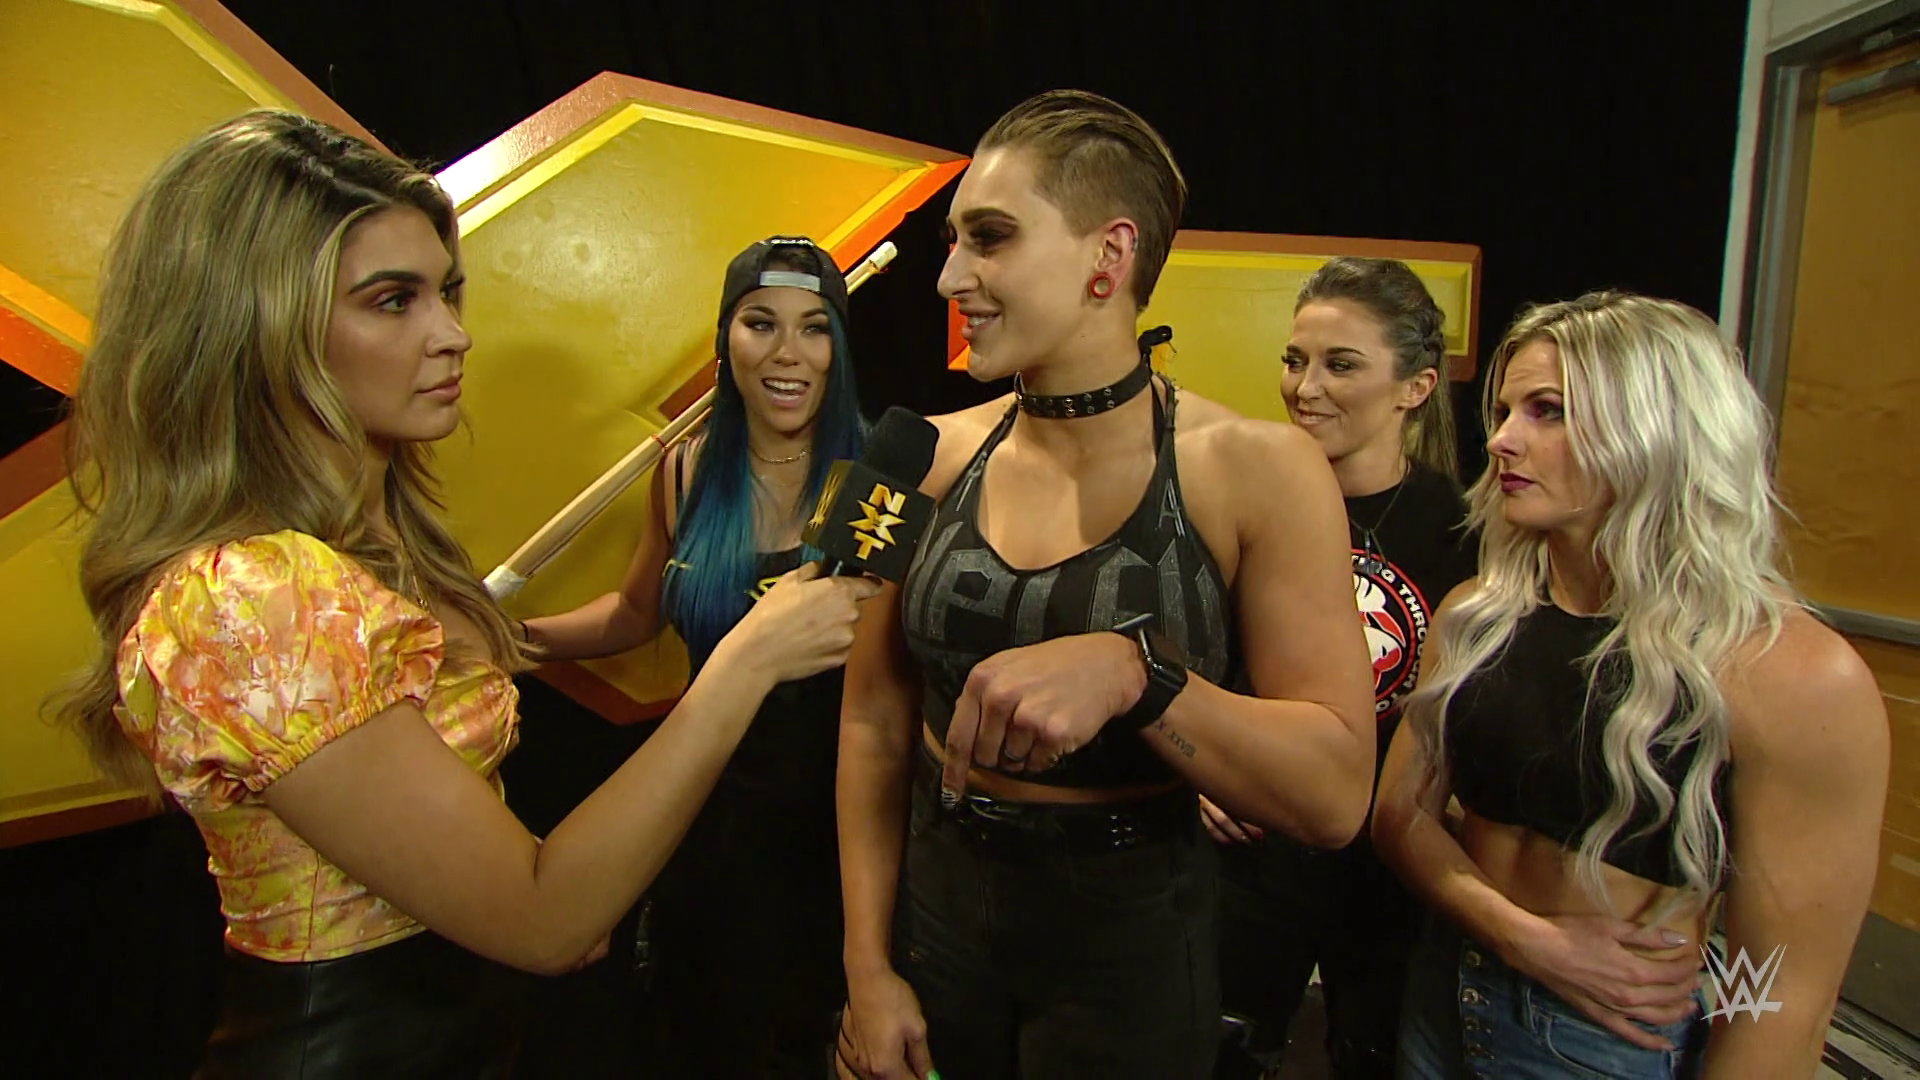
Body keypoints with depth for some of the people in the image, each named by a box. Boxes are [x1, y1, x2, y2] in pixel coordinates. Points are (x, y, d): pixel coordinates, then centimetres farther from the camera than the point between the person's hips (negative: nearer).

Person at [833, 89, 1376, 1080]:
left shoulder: (1256, 469, -15)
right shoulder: (935, 459, -7)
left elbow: (1335, 795, -19)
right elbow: (875, 720, -1)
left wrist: (1134, 670, -34)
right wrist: (868, 967, -2)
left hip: (1134, 940, -2)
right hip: (934, 906, 3)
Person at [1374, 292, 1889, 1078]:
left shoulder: (1798, 676, -18)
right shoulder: (1476, 614, -5)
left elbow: (1784, 999, -15)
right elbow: (1402, 814, -1)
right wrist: (1525, 938, -17)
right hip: (1446, 1000, 4)